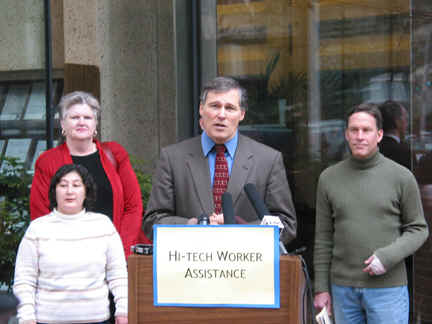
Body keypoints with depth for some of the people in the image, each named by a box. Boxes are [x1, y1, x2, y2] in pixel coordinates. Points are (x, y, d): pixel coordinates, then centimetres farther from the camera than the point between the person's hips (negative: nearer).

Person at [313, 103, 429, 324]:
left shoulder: (402, 177, -1)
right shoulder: (329, 178, 6)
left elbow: (418, 229, 2)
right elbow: (323, 237, 8)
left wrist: (388, 256, -14)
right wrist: (321, 288, 6)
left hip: (387, 286, -2)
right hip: (342, 287, 3)